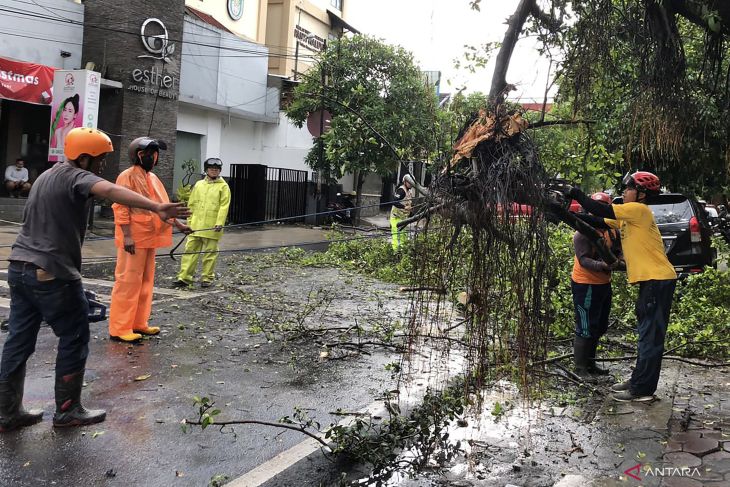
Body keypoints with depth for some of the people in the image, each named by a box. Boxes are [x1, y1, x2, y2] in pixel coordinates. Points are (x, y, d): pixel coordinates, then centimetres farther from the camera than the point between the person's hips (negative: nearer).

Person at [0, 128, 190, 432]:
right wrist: (156, 207, -48)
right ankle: (67, 411, 12)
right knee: (74, 340, 3)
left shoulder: (47, 176, 18)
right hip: (52, 274, -9)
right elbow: (111, 191, -34)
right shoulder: (76, 177, -13)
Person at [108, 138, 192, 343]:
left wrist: (178, 224, 12)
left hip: (149, 238, 9)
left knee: (146, 281, 13)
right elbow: (121, 208, -16)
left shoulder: (152, 178, 16)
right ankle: (120, 328, 0)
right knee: (128, 282, -6)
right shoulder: (128, 176, -10)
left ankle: (139, 323, 22)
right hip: (134, 238, -9)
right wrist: (127, 235, -22)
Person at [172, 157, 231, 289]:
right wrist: (189, 222, 8)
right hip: (195, 226, 4)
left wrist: (220, 223, -17)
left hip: (211, 227, -3)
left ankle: (207, 278, 16)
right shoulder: (198, 185, 12)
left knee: (210, 253, 5)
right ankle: (184, 278, 6)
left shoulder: (223, 186, 0)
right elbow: (191, 205, 13)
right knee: (190, 251, 3)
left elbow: (224, 206, -8)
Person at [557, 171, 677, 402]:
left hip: (658, 280, -10)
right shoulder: (627, 216, 15)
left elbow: (603, 211, -19)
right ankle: (638, 381, 25)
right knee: (646, 334, 15)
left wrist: (575, 193, -11)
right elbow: (600, 222, 12)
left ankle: (642, 390, 1)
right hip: (650, 280, 10)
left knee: (651, 336, -5)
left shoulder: (639, 210, -12)